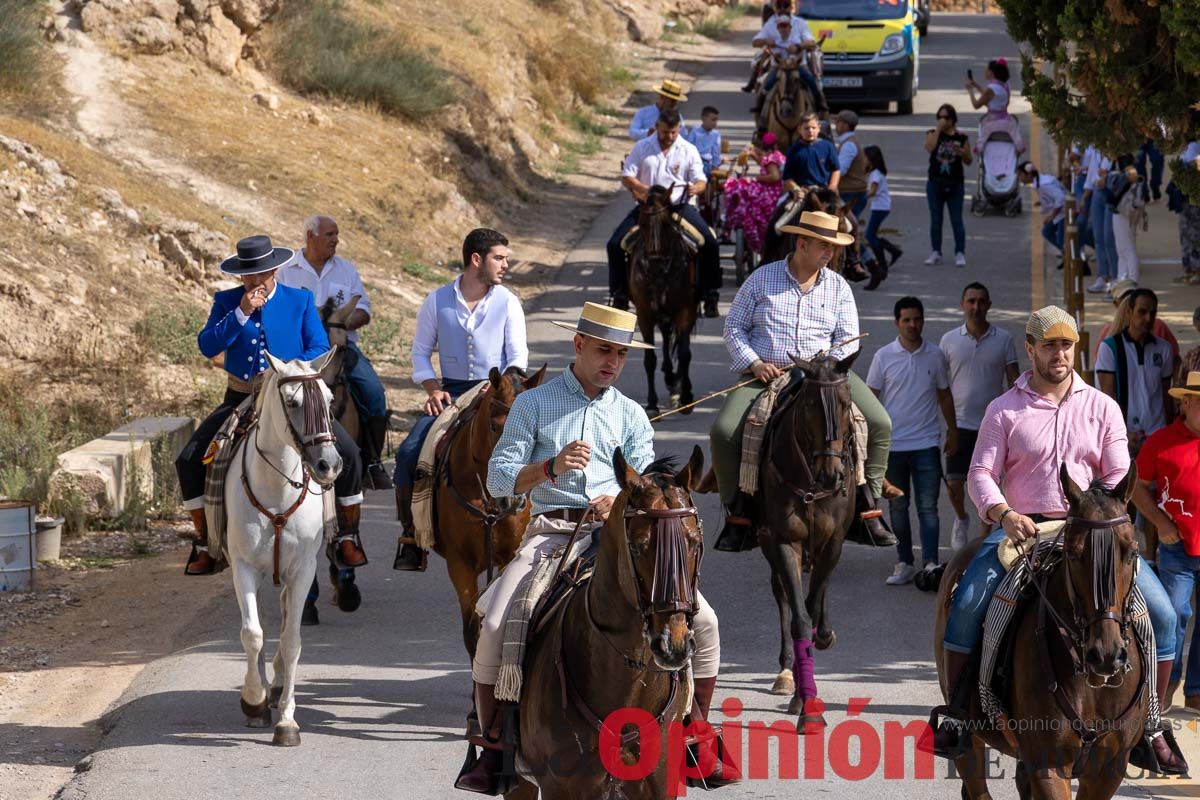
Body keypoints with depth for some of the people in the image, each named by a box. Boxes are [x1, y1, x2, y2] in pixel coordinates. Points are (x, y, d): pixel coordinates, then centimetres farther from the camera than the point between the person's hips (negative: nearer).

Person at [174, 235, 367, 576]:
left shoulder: (300, 301, 2)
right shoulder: (226, 302, 4)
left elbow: (320, 348, -5)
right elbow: (207, 346, -9)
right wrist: (242, 312, -19)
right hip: (241, 399, 1)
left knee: (348, 454, -19)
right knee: (189, 461, -13)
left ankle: (348, 537, -2)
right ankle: (205, 544, 1)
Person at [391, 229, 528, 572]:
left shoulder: (507, 303, 4)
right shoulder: (437, 301, 5)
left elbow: (518, 354, 1)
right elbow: (421, 353, 10)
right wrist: (433, 389, -7)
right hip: (450, 393, 1)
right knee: (409, 453, -18)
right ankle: (411, 535, -8)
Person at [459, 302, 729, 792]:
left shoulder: (630, 415, 15)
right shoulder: (533, 404, 7)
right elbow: (498, 479, 1)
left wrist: (623, 499, -15)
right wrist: (550, 467, -17)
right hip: (550, 531, -2)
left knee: (702, 622, -11)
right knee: (495, 627, -26)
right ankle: (491, 749, -10)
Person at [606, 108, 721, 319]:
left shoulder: (689, 150, 3)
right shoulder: (642, 148, 3)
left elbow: (700, 181, 1)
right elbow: (626, 177, 1)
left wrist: (695, 188, -26)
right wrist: (643, 188, -21)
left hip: (680, 206, -1)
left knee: (709, 243, -20)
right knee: (615, 244, -12)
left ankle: (709, 295, -8)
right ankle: (619, 295, 1)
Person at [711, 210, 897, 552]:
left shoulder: (838, 287, 8)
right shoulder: (762, 279, 3)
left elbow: (847, 340, 4)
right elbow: (734, 327, 5)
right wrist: (755, 363, -11)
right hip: (766, 376, -1)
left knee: (879, 424, -16)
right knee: (724, 431, -24)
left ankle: (866, 511, -7)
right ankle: (738, 517, -10)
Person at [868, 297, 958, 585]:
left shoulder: (935, 356, 3)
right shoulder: (884, 356, 0)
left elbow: (944, 395, 14)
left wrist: (952, 431, 13)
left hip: (926, 443, 0)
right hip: (893, 444, 0)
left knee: (928, 507, -4)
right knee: (898, 507, 7)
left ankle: (931, 563, -6)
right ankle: (905, 564, 13)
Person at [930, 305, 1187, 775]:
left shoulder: (1101, 407, 9)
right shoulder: (1005, 410, 5)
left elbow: (1119, 475, 6)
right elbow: (981, 475, 0)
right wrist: (1004, 515, -19)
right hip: (1021, 527, -1)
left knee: (1160, 612, -14)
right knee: (966, 604, -25)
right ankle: (956, 716, -10)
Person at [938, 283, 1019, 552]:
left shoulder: (1003, 340, 1)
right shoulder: (949, 340, 2)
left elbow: (1014, 382, 4)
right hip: (959, 423, 0)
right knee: (954, 482, -7)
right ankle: (961, 520, 23)